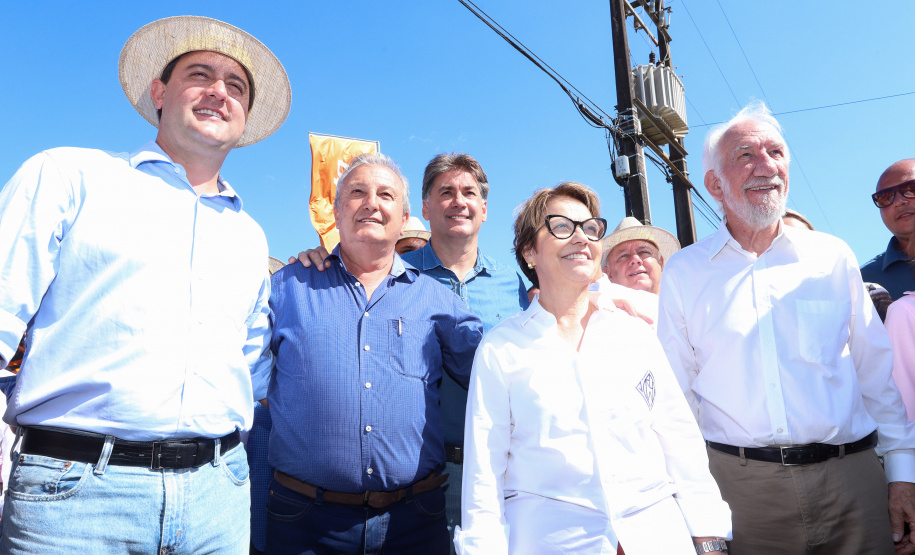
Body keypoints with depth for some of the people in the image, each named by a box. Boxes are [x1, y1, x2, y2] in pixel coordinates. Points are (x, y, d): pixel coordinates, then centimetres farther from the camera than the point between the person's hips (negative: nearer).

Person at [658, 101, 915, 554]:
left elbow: (877, 371, 9)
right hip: (742, 482, -1)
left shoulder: (832, 256, 6)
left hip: (852, 473, 2)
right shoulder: (682, 272, 1)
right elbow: (676, 393, 2)